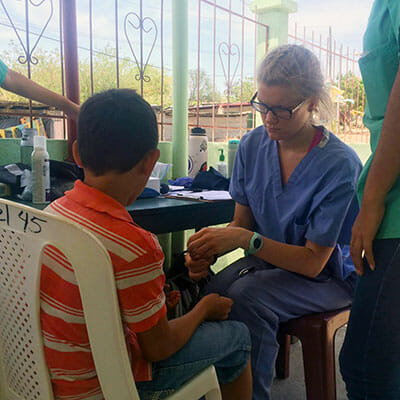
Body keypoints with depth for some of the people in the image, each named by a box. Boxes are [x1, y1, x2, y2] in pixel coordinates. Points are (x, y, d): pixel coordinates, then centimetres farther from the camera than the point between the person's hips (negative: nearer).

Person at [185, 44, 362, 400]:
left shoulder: (339, 165, -20)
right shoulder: (252, 146, -4)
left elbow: (313, 261, -20)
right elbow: (242, 223, 2)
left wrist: (245, 240, -32)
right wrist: (210, 248, -20)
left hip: (329, 275, -4)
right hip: (269, 260, 4)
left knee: (245, 296, -32)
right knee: (207, 295, -25)